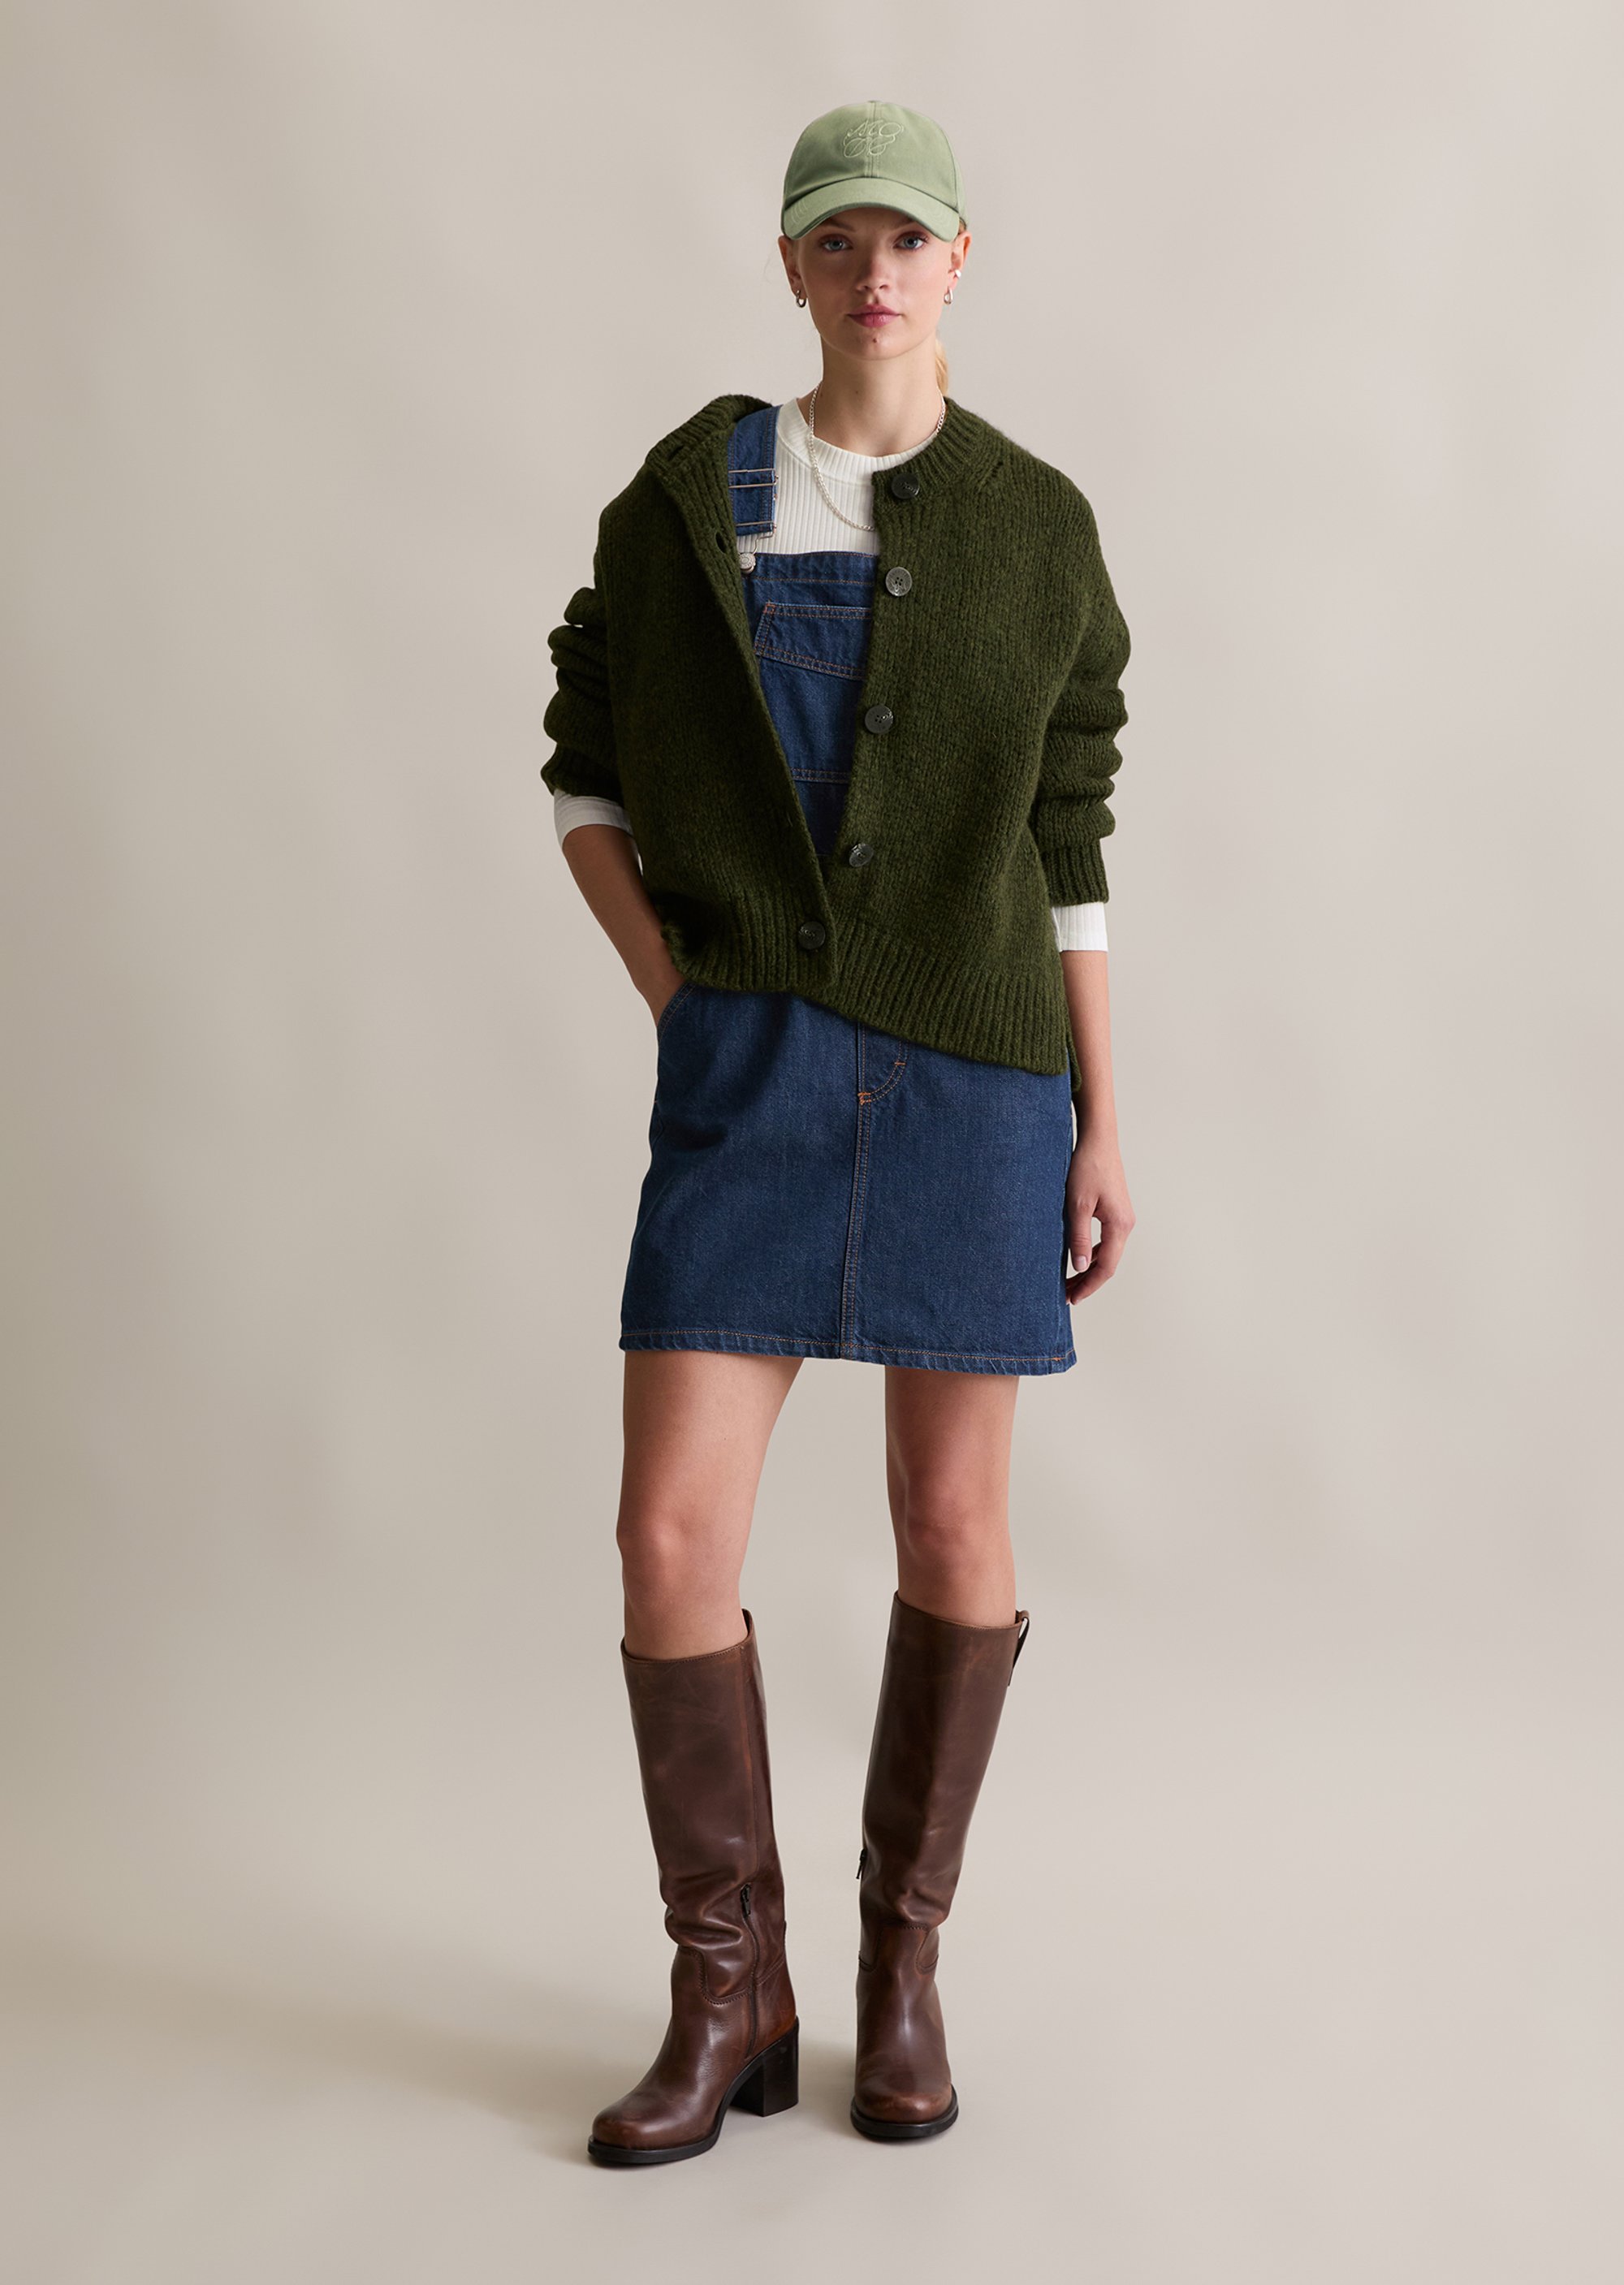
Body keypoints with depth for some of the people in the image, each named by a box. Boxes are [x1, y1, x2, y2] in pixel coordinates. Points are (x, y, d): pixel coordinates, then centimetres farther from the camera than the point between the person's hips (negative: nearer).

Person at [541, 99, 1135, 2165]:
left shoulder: (1039, 527, 6)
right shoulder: (684, 495, 5)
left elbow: (1067, 841, 7)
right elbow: (588, 773, 12)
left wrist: (1102, 1124, 2)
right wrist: (676, 1001, -2)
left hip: (977, 1074, 0)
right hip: (755, 1070, 0)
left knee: (953, 1525, 3)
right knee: (672, 1529, -8)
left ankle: (903, 1965, 22)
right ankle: (728, 1998, 10)